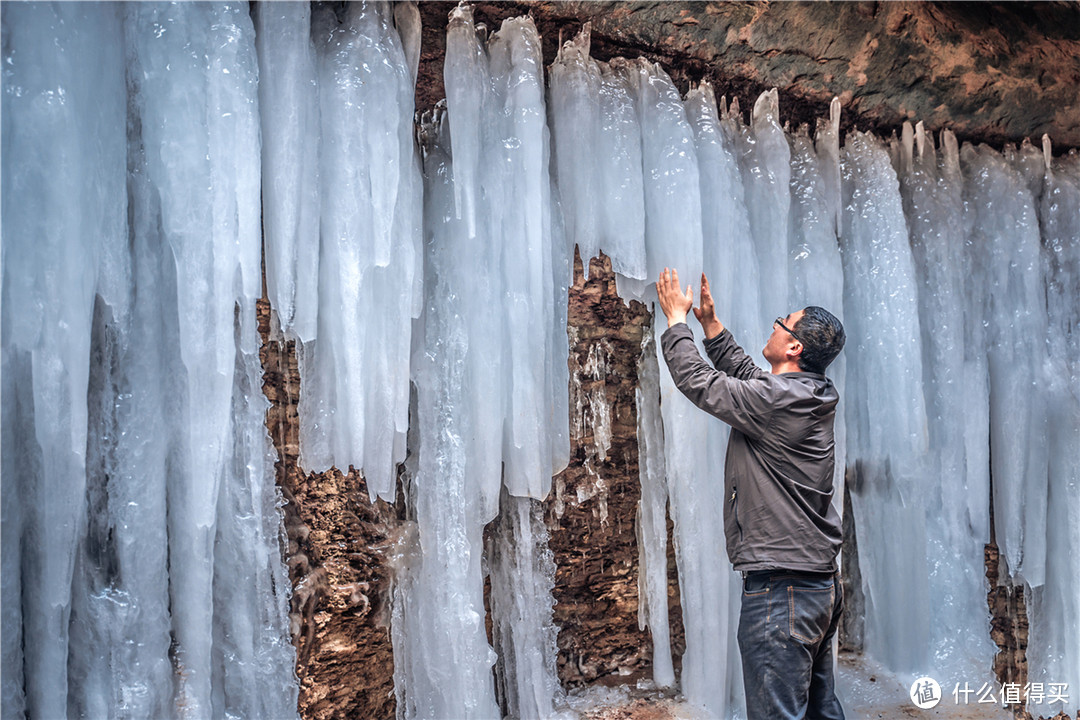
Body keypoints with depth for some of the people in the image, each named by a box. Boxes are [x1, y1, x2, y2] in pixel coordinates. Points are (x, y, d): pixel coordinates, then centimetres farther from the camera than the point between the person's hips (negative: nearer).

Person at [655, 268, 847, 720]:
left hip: (780, 588, -10)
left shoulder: (776, 399, -18)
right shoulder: (810, 397, 10)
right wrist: (710, 322, 28)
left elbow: (696, 380, -10)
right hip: (821, 584, 10)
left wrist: (677, 319, 4)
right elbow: (744, 373, 25)